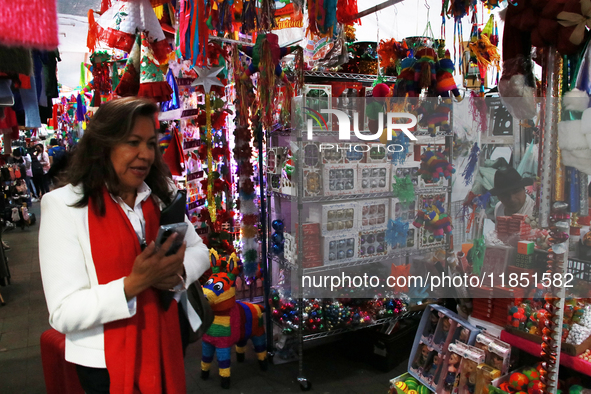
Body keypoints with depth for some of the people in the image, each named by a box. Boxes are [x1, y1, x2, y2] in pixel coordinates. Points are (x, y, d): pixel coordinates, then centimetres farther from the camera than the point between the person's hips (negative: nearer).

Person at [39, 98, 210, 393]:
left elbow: (199, 250, 5)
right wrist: (133, 284, -31)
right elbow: (64, 315, -18)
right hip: (107, 361, -5)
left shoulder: (162, 195, 0)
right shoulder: (64, 205, -16)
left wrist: (179, 271, -16)